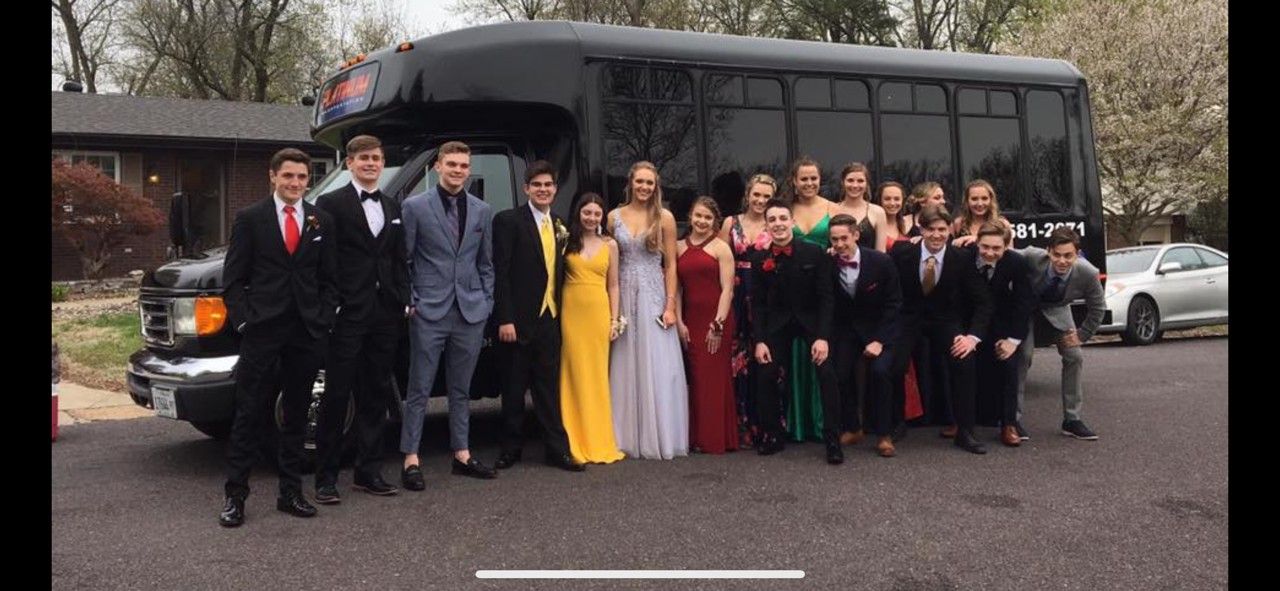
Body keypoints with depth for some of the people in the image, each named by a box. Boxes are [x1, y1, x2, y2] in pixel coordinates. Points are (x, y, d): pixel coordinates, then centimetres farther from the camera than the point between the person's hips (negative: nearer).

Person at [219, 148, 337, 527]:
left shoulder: (322, 221, 10)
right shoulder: (250, 219, 3)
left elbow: (329, 278, 11)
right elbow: (233, 279, 2)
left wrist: (324, 320, 0)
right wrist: (244, 320, -7)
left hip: (308, 332, 3)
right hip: (261, 329, -3)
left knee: (297, 414, 10)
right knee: (249, 414, 1)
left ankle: (291, 492, 19)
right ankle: (235, 495, 7)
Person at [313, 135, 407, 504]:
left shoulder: (393, 209, 16)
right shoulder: (331, 204, -2)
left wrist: (405, 301, 7)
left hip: (385, 315, 6)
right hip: (348, 315, -6)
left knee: (375, 396, 11)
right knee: (337, 396, 0)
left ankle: (368, 471, 20)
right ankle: (326, 477, 7)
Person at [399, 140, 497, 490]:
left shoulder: (482, 211, 11)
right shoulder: (415, 207, -1)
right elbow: (404, 259, 0)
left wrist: (486, 303, 8)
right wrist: (410, 301, -6)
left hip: (471, 313, 4)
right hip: (429, 312, -4)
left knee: (461, 389, 13)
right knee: (419, 390, 1)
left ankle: (462, 455, 21)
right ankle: (411, 459, 7)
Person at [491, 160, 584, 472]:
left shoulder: (559, 226, 12)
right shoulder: (508, 221, -7)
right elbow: (500, 273, -12)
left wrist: (559, 314, 7)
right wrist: (504, 319, -17)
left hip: (550, 318, 5)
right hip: (519, 319, -5)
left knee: (549, 386, 9)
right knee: (515, 386, 6)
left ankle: (557, 449, 13)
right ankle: (511, 449, 17)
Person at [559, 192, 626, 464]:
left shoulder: (609, 244, 8)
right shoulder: (567, 241, 5)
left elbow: (613, 285, 9)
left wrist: (614, 319, 4)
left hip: (598, 312, 1)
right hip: (572, 311, -1)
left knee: (598, 374, 5)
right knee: (574, 373, 0)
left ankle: (598, 442, 14)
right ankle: (576, 443, 7)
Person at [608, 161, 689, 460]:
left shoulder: (664, 217, 1)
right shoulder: (614, 217, 6)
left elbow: (671, 265, 1)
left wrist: (670, 305, -7)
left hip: (653, 298, -2)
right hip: (624, 298, 2)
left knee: (657, 369, 0)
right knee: (625, 369, 5)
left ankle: (658, 438, 10)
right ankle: (628, 439, 14)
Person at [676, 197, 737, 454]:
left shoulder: (721, 248, -1)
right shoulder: (679, 247, 11)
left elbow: (727, 289, -6)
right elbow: (677, 287, 9)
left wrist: (718, 324, -12)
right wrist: (679, 321, 0)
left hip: (716, 319, -3)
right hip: (690, 319, 4)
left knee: (714, 376, -2)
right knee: (694, 377, 6)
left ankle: (715, 439, 6)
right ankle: (695, 437, 14)